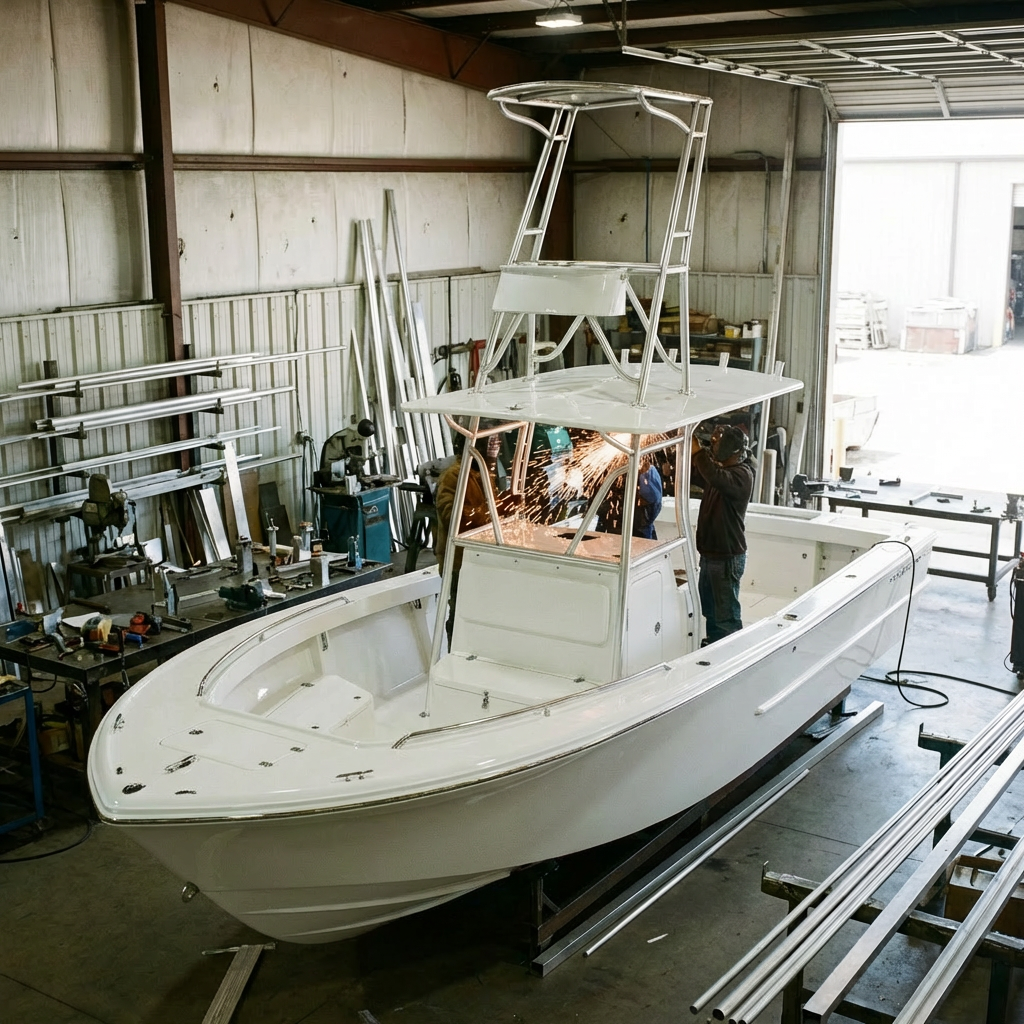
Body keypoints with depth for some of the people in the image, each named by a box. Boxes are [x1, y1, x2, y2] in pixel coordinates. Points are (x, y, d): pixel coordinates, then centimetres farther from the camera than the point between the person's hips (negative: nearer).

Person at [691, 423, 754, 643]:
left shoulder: (742, 474, -20)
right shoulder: (721, 468, 10)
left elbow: (717, 479, -41)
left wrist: (698, 452, -35)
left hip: (727, 557, -10)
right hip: (710, 553, 10)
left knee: (726, 614, -5)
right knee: (709, 609, 21)